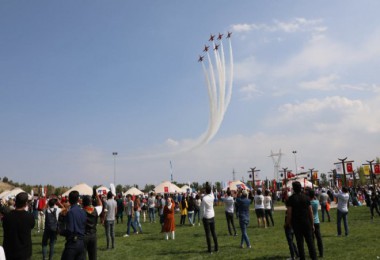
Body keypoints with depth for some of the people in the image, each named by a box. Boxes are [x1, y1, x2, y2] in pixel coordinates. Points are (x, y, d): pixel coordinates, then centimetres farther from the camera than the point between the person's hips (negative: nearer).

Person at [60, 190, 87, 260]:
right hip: (81, 242, 6)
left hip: (72, 242, -6)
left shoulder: (70, 212, -13)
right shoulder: (83, 212, 5)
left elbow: (70, 230, -16)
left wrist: (61, 232, 1)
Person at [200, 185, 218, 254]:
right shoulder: (212, 196, -5)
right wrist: (208, 185, 21)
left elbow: (203, 209, -13)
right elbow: (211, 191, 20)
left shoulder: (204, 198, -18)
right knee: (213, 232, 15)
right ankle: (216, 248, 21)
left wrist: (202, 217, 0)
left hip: (206, 217, -5)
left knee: (208, 234, 1)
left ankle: (209, 249, 4)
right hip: (212, 216, 5)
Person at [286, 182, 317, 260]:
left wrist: (289, 223, 2)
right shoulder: (306, 197, 1)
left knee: (300, 242, 6)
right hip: (307, 223, 2)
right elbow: (310, 212, 1)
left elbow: (289, 213, -10)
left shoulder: (291, 199, -7)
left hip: (296, 224, -2)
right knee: (310, 241, 7)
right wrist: (312, 223, 8)